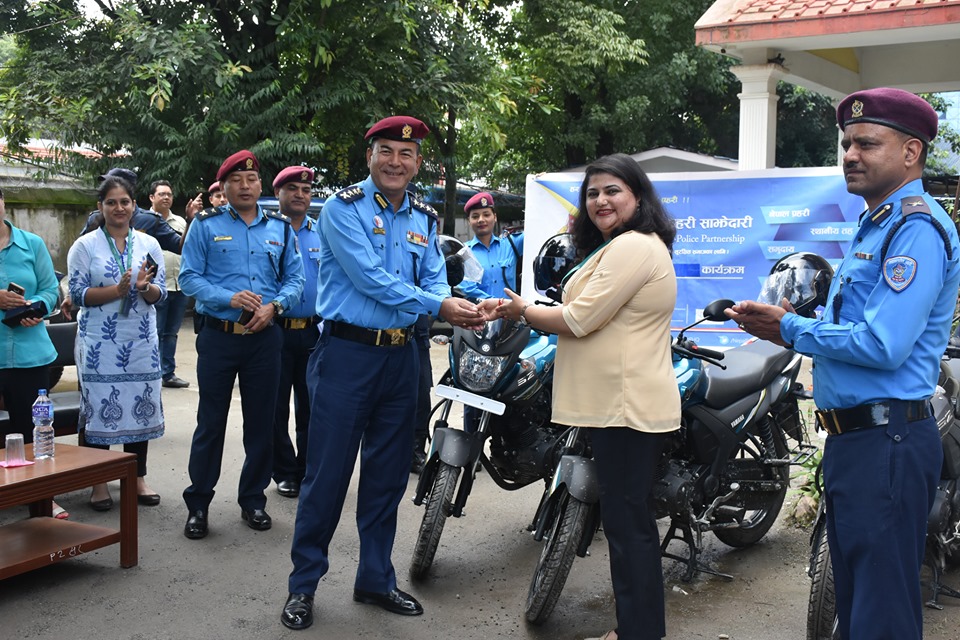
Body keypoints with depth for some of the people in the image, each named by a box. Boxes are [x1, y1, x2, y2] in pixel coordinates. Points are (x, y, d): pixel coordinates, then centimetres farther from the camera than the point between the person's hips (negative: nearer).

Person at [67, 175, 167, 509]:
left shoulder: (149, 244, 8)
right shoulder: (85, 246, 1)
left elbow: (159, 294, 5)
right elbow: (78, 293, -6)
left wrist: (146, 288, -17)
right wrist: (118, 290, -18)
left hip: (141, 341, 3)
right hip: (99, 342, -2)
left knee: (140, 406, 6)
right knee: (100, 407, -1)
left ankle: (138, 478, 18)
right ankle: (99, 483, 11)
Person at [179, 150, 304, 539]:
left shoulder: (280, 228, 10)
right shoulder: (206, 226, 2)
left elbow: (295, 278, 9)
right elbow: (189, 277, -3)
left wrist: (274, 306, -10)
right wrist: (229, 298, -18)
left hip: (265, 337, 3)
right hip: (218, 336, -2)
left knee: (261, 422, 8)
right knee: (211, 422, 2)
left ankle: (253, 500, 22)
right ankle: (198, 504, 13)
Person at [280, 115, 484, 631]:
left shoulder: (423, 218, 12)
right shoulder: (343, 208, -7)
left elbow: (434, 279, 7)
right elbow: (369, 278, -17)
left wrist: (456, 306, -16)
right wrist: (439, 306, -18)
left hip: (401, 356, 6)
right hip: (347, 353, -6)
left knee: (388, 474, 13)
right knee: (327, 472, -1)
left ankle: (375, 578, 27)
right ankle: (303, 584, 14)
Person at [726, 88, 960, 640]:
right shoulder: (876, 225, 17)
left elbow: (882, 345, -25)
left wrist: (791, 330, -12)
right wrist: (792, 322, 4)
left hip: (887, 443, -11)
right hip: (853, 439, 11)